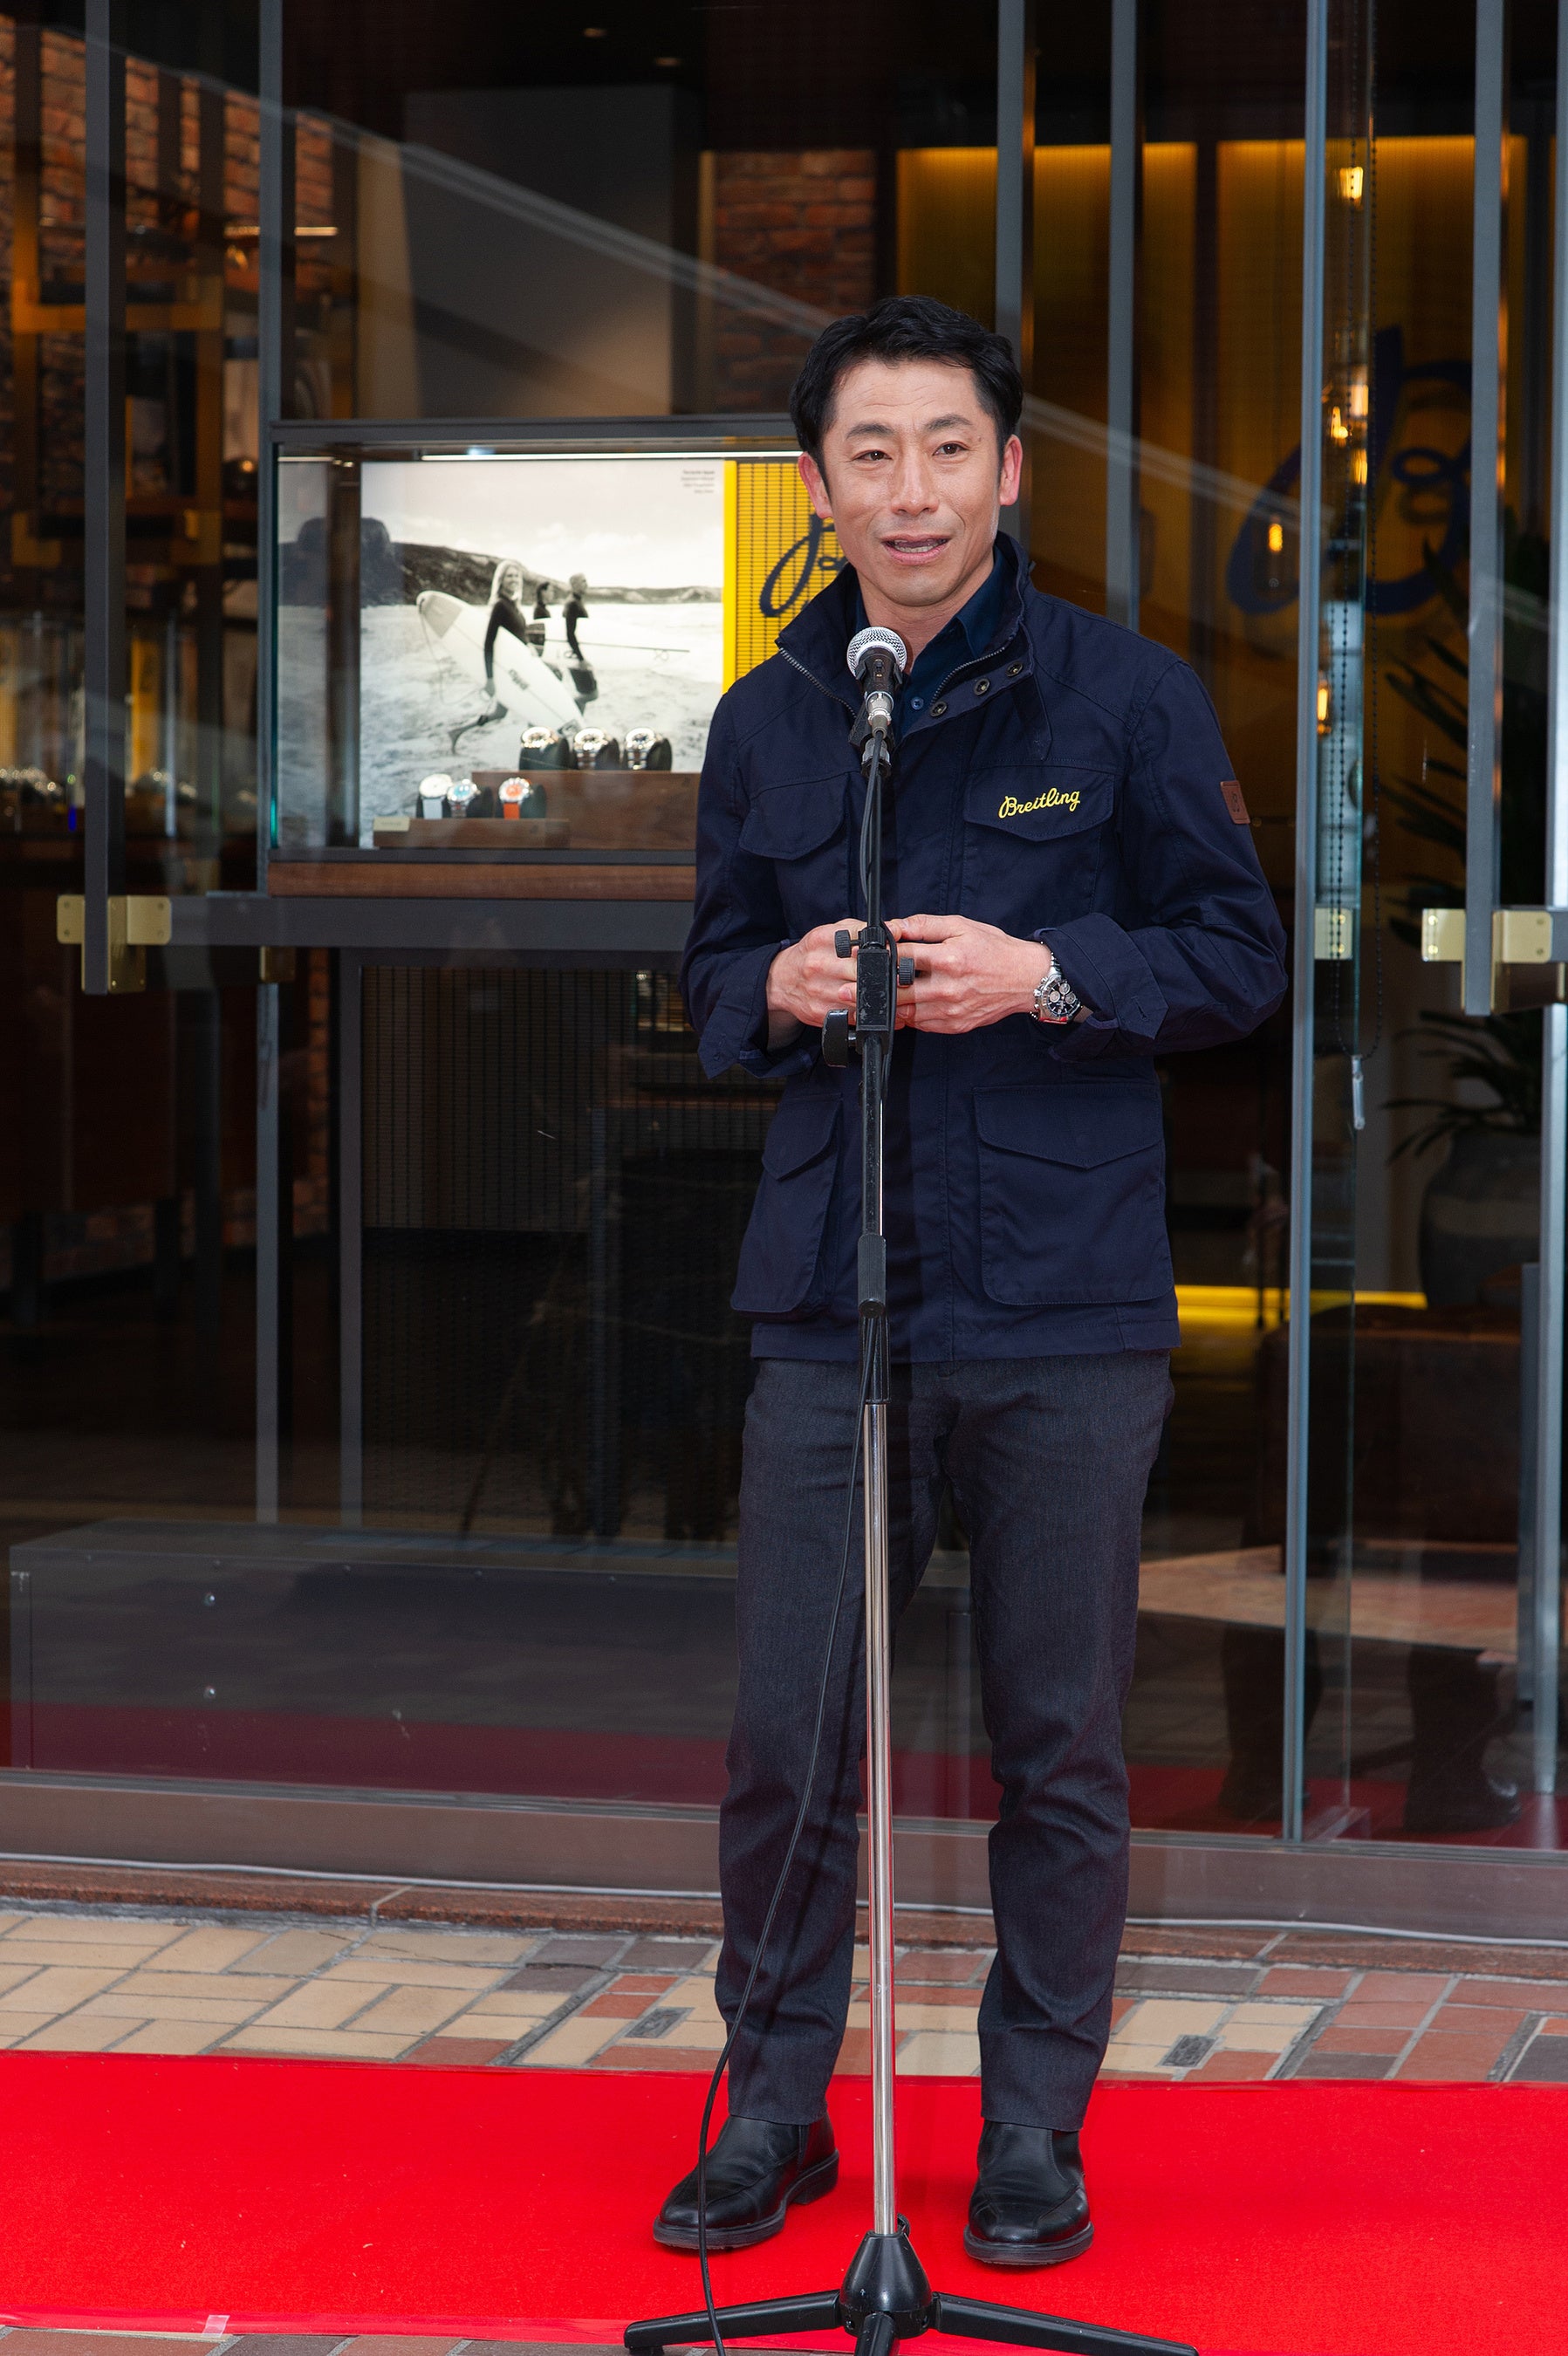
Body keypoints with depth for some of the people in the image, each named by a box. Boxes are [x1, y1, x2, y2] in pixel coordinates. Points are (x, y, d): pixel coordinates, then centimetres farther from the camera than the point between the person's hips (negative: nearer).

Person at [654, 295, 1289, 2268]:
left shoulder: (1125, 697, 1)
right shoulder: (764, 721, 10)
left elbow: (1241, 953, 2)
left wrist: (1049, 973, -14)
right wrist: (778, 989, -5)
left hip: (1066, 1311, -2)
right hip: (829, 1305, 2)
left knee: (1059, 1749, 5)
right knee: (783, 1737, 2)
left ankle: (1035, 2135, 20)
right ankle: (774, 2110, 20)